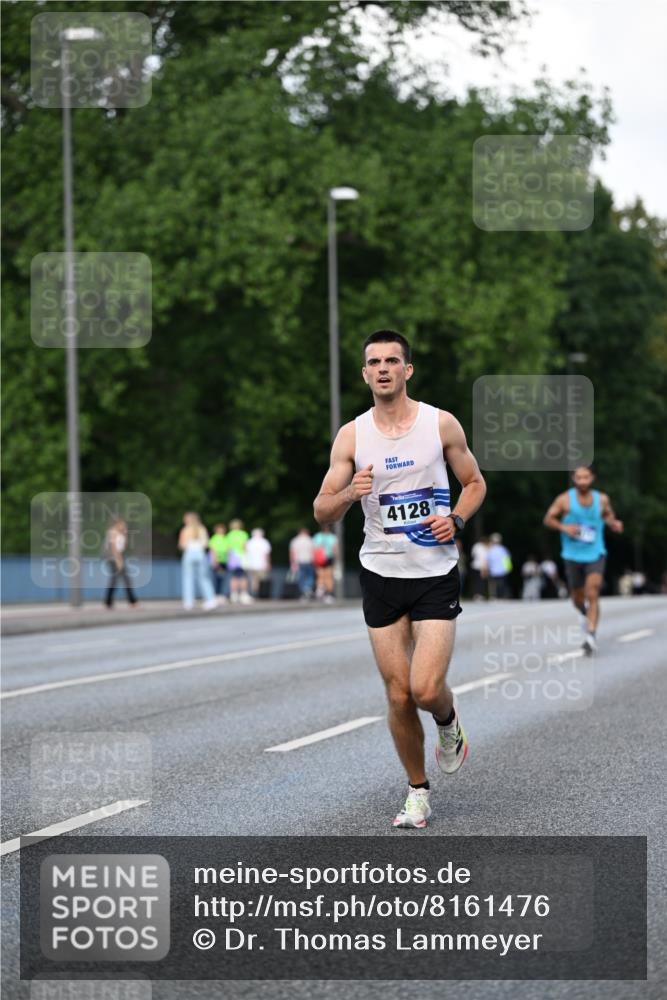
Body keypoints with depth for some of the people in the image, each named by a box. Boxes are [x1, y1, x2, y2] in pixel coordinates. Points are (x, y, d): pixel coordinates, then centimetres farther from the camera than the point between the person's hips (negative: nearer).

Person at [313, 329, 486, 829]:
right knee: (398, 696, 2)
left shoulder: (441, 424, -2)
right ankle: (418, 793, 20)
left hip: (436, 575, -2)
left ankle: (449, 723, 23)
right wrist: (350, 494, -21)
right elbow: (322, 512, 0)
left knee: (426, 689, -14)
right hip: (381, 575, 2)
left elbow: (475, 482, 10)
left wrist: (456, 520, -9)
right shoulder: (351, 435, 0)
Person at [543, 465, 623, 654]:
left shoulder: (602, 499, -1)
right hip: (573, 556, 1)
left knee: (592, 594, -19)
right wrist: (563, 527, -17)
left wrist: (614, 523, -4)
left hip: (595, 555, -1)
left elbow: (608, 515, 18)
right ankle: (585, 613, 49)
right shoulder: (564, 499, -6)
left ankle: (591, 636, -22)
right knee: (577, 599, 13)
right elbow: (548, 519, 1)